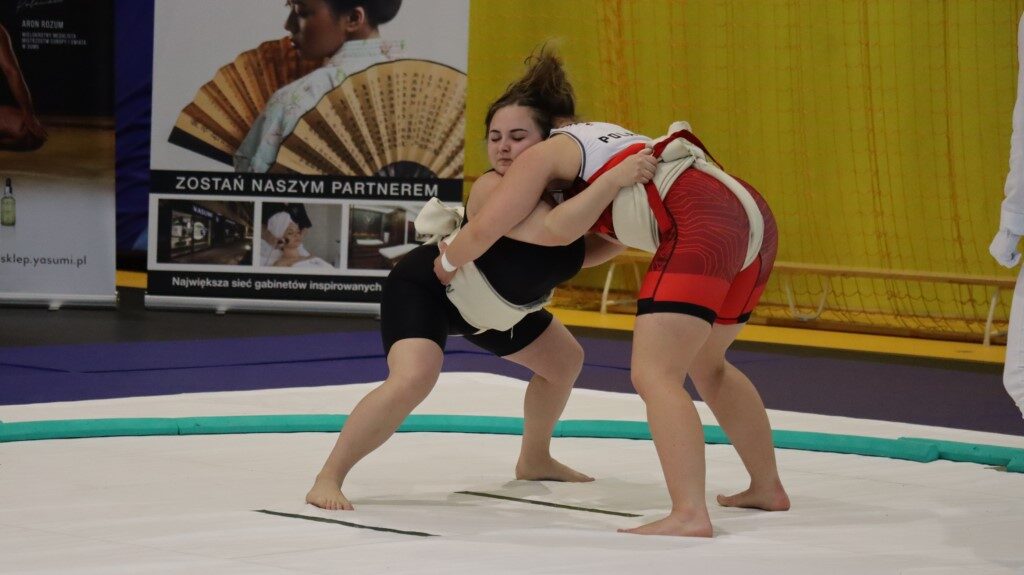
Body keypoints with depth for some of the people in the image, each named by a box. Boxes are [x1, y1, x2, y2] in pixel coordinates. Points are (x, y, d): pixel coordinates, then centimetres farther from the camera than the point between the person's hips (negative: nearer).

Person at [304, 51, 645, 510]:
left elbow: (576, 254, -6)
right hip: (425, 287, -9)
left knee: (565, 360, 21)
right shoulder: (490, 189, -36)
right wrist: (612, 180, -55)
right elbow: (552, 232, -50)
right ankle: (327, 479, -24)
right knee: (413, 379, -34)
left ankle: (534, 460, 44)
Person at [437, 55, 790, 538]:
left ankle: (689, 514, -26)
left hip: (701, 224, -9)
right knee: (706, 364, 27)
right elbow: (615, 237, 27)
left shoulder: (544, 154, 8)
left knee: (654, 374, -12)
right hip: (751, 211, 9)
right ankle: (767, 487, 34)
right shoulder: (603, 135, 32)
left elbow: (484, 230, 3)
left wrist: (446, 264, 21)